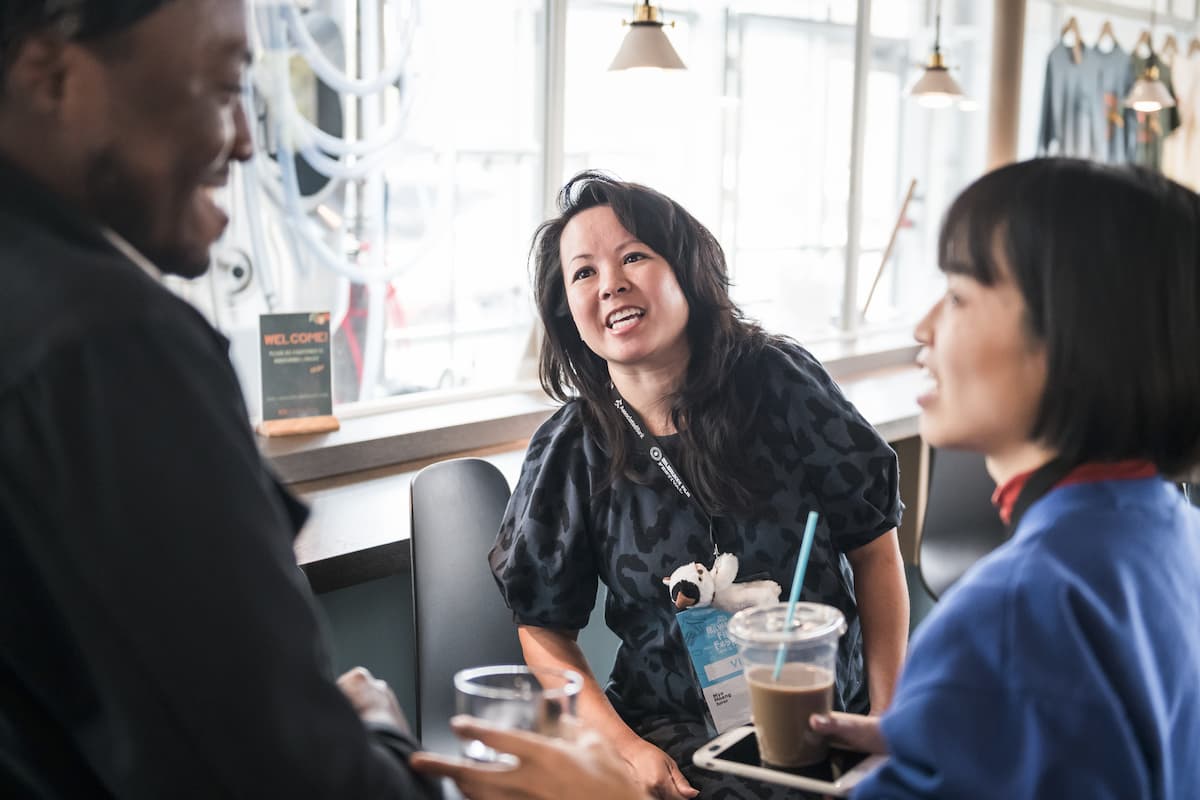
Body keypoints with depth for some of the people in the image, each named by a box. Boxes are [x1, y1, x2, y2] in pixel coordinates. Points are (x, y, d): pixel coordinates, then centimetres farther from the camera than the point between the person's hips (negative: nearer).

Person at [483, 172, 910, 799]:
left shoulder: (780, 381, -5)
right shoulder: (570, 452, -4)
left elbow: (875, 548, 1)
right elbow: (545, 629, 4)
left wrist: (887, 717, -3)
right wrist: (625, 748, -10)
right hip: (676, 740, -2)